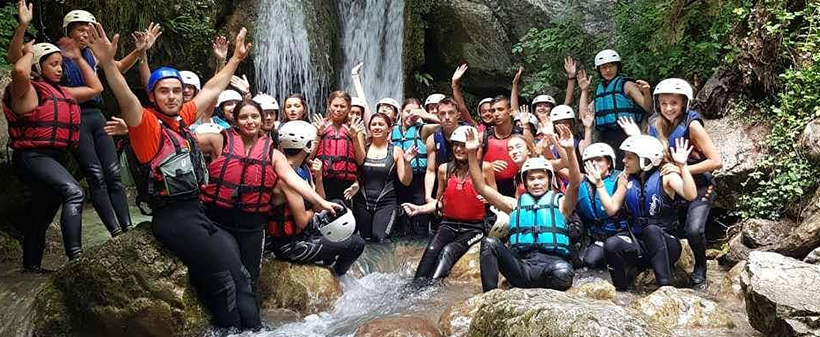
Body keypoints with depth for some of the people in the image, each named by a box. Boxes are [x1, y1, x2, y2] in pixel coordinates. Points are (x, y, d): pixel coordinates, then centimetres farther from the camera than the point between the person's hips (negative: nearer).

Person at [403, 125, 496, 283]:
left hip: (473, 227, -2)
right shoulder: (445, 169, 8)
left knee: (449, 250, -30)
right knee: (432, 249, -27)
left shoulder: (484, 168, -1)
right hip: (449, 224, 3)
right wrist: (419, 209, 4)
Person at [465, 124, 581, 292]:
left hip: (552, 261, -2)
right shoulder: (516, 204, 22)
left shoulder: (559, 202, 15)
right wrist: (472, 154, 4)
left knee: (563, 272, -36)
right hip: (521, 264, 2)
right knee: (489, 242, -19)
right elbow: (481, 187, 15)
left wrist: (570, 150, -22)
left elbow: (575, 182, -6)